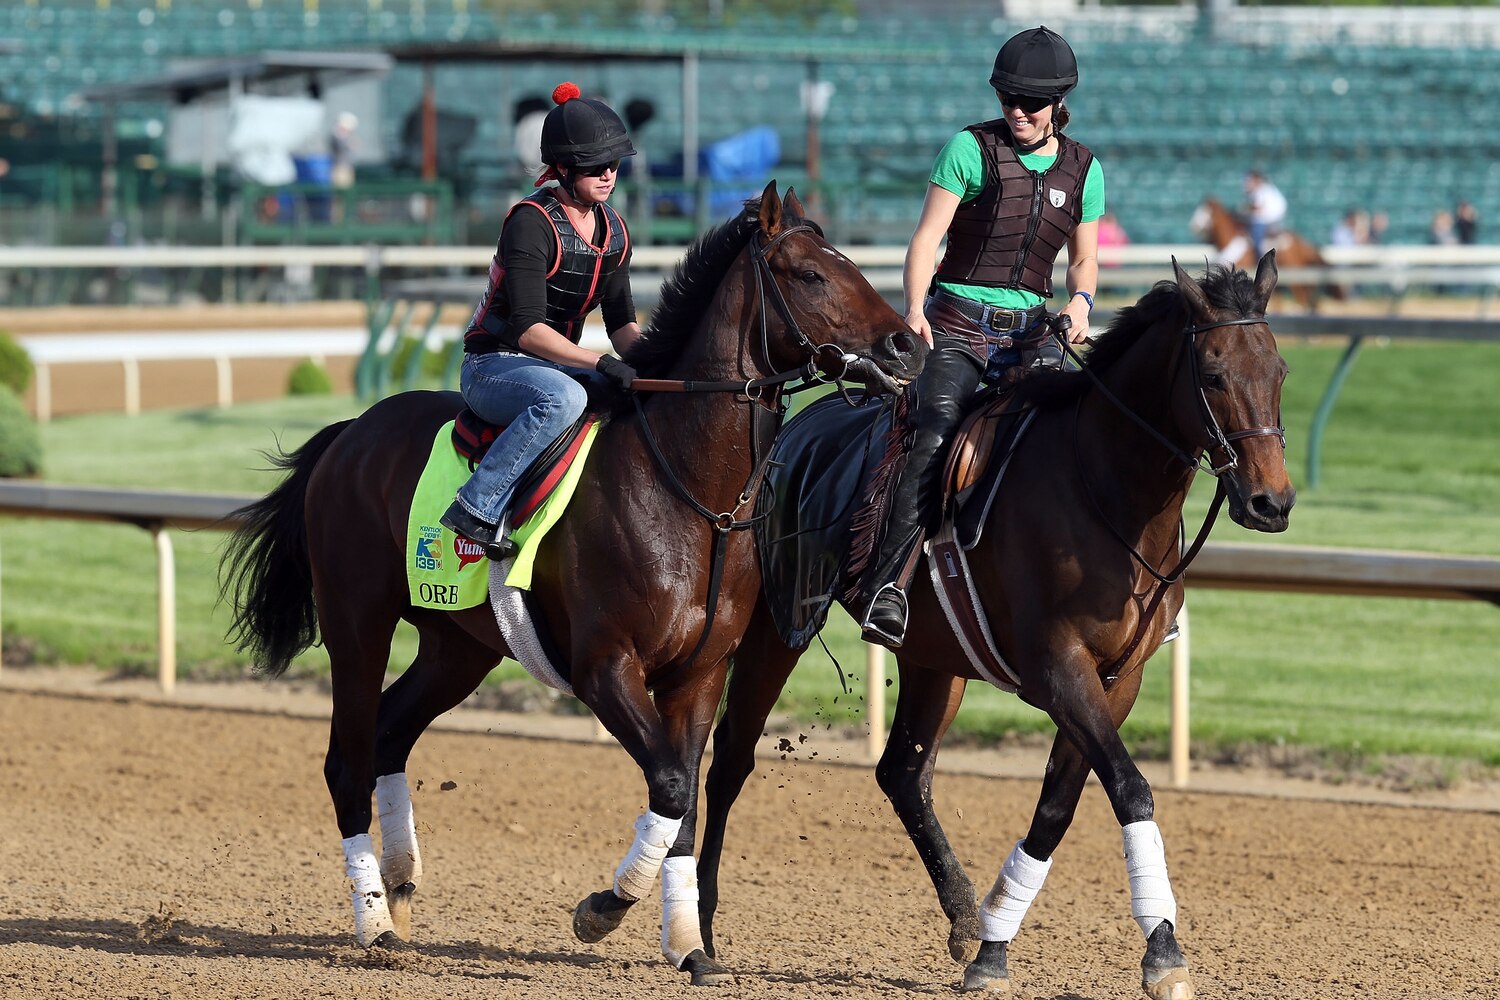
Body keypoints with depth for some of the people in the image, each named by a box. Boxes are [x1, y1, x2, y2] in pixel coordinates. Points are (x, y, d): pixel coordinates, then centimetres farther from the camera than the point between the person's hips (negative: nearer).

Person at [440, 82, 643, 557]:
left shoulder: (613, 230, 7)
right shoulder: (531, 223, -18)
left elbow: (622, 324, 10)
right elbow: (527, 328, -26)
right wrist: (600, 363, -34)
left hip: (558, 365, 8)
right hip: (494, 367, -8)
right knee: (563, 397, -39)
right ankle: (478, 507, -35)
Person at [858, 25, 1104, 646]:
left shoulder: (1083, 170, 11)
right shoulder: (971, 149, -1)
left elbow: (1084, 259, 17)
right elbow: (928, 235, -5)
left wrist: (1080, 301, -6)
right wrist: (915, 307, -20)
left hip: (1030, 331, 4)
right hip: (957, 322, -4)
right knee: (936, 432, -27)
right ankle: (889, 587, -34)